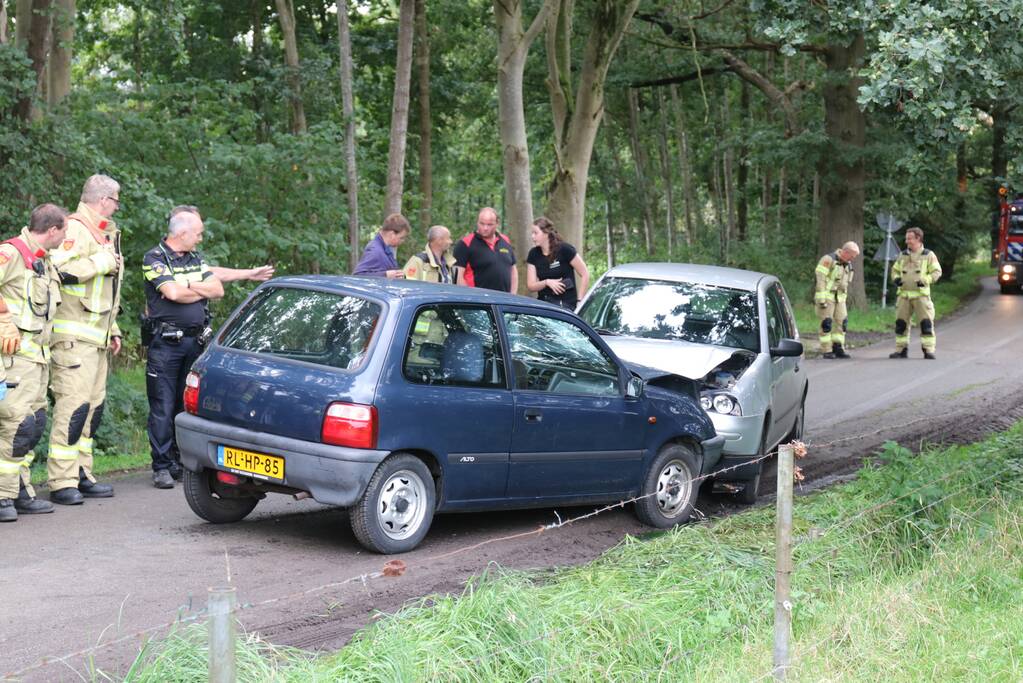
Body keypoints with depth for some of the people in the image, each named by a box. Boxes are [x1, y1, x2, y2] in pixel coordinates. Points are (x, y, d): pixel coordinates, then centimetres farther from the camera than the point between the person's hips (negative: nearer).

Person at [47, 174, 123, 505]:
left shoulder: (103, 234, 22)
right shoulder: (75, 230, -10)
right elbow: (59, 269, -26)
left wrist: (113, 329, 26)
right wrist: (102, 262, -18)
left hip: (96, 338, 10)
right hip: (73, 337, -10)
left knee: (93, 406, 10)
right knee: (73, 405, -13)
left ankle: (81, 476, 17)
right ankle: (61, 482, -12)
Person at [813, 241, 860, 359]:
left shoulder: (847, 265, 13)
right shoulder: (828, 259, -12)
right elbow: (819, 278, -17)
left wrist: (844, 299, 19)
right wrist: (821, 299, -21)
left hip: (839, 298, 8)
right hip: (826, 296, -8)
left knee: (842, 322, 1)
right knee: (826, 324, -7)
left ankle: (838, 349, 6)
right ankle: (826, 351, -4)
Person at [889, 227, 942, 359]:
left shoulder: (928, 255, 2)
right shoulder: (903, 255, 14)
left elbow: (936, 272, -1)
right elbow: (895, 270, 21)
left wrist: (925, 280, -16)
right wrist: (896, 278, -1)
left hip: (921, 294, -4)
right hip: (904, 294, 4)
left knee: (926, 322, -9)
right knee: (900, 322, 4)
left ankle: (929, 350, -5)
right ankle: (901, 349, 13)